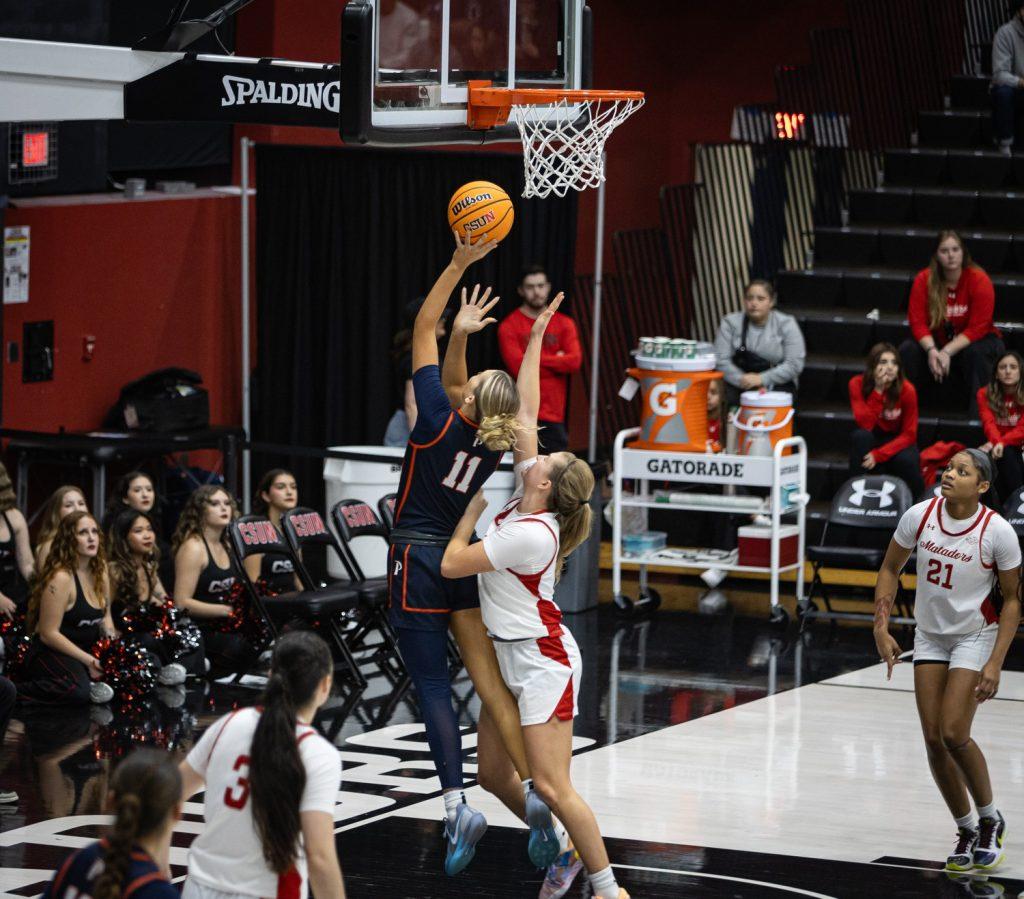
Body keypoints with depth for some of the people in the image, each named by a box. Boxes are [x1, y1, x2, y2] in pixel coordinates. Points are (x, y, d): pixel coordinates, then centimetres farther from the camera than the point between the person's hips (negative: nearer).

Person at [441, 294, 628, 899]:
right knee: (494, 772, 11)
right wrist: (534, 339, 10)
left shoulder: (529, 534, -23)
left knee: (550, 785, -10)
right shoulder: (526, 501, 0)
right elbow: (525, 416, 7)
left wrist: (472, 508, -3)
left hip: (543, 661, -9)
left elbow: (452, 562, -17)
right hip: (512, 656, 9)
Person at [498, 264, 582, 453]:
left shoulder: (564, 324, 10)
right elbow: (518, 366, -13)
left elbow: (575, 361, -3)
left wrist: (536, 358, -6)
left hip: (554, 414, 4)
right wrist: (556, 360, -4)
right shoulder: (509, 326, -1)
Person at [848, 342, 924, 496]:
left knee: (906, 461, -34)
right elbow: (866, 425, -28)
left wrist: (878, 455, -25)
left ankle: (917, 499, -4)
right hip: (871, 440, 1)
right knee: (860, 435, -33)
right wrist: (878, 390, -35)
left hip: (897, 442, -1)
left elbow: (909, 435, -14)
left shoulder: (906, 390, -18)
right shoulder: (857, 384, -17)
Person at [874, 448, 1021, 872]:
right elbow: (890, 569, 3)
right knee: (933, 740, -1)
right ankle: (966, 831, 17)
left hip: (976, 636, -4)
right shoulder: (919, 516, -12)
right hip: (930, 635, 4)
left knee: (954, 734, -15)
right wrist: (881, 629, -5)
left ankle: (990, 819, 9)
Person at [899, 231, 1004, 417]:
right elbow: (918, 321, -12)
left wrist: (947, 352, -29)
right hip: (935, 341, 2)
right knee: (907, 350, -24)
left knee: (977, 353, -36)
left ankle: (980, 414, -33)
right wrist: (931, 350, -31)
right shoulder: (924, 280, -10)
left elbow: (978, 328, -20)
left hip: (971, 341, -2)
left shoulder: (980, 280, -17)